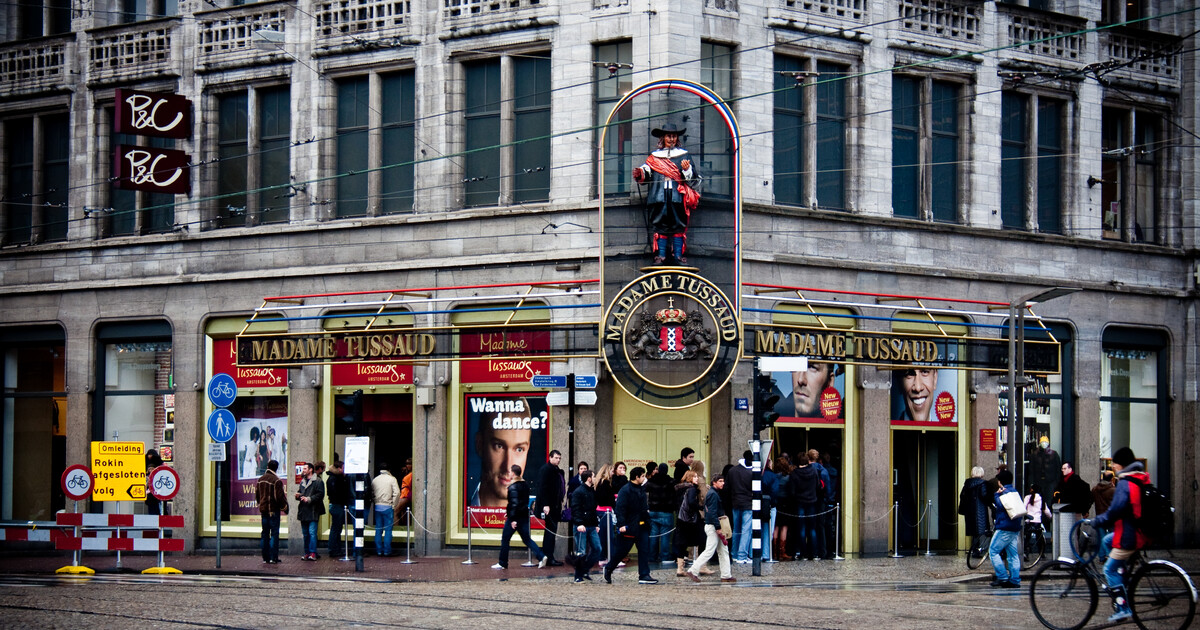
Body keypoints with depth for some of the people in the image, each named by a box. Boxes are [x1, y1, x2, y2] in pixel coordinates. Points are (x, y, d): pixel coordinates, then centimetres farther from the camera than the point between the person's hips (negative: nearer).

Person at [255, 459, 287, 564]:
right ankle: (273, 558, -6)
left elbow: (257, 495, 16)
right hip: (274, 511, -6)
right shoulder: (277, 481, -14)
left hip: (263, 510, 6)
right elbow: (280, 497, -15)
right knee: (274, 533, -3)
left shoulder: (260, 480, 8)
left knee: (265, 534, 11)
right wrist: (285, 507, -1)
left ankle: (265, 558, 11)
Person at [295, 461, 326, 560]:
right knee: (305, 533, 9)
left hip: (313, 512, -7)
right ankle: (307, 552, 14)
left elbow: (320, 495, -10)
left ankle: (313, 553, -11)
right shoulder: (302, 482, 20)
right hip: (303, 511, 7)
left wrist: (309, 499, -16)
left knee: (312, 532, -12)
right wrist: (298, 495, 7)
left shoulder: (318, 481, -4)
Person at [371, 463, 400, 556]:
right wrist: (394, 506, -3)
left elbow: (372, 493, 9)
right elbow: (397, 493, -11)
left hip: (377, 506, 4)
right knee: (388, 529, 0)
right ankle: (387, 550, -2)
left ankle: (379, 550, 9)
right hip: (388, 507, -4)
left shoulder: (375, 480, 7)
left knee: (378, 530, 9)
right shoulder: (392, 479, -5)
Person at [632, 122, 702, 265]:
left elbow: (693, 177, 8)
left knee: (678, 225, -2)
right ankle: (661, 255, 2)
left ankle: (678, 254, 2)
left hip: (678, 196, -1)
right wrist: (639, 173, -13)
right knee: (660, 225, 0)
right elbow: (646, 171, 7)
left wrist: (687, 169, -12)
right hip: (659, 196, 1)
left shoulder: (684, 155, 14)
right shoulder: (655, 156, 16)